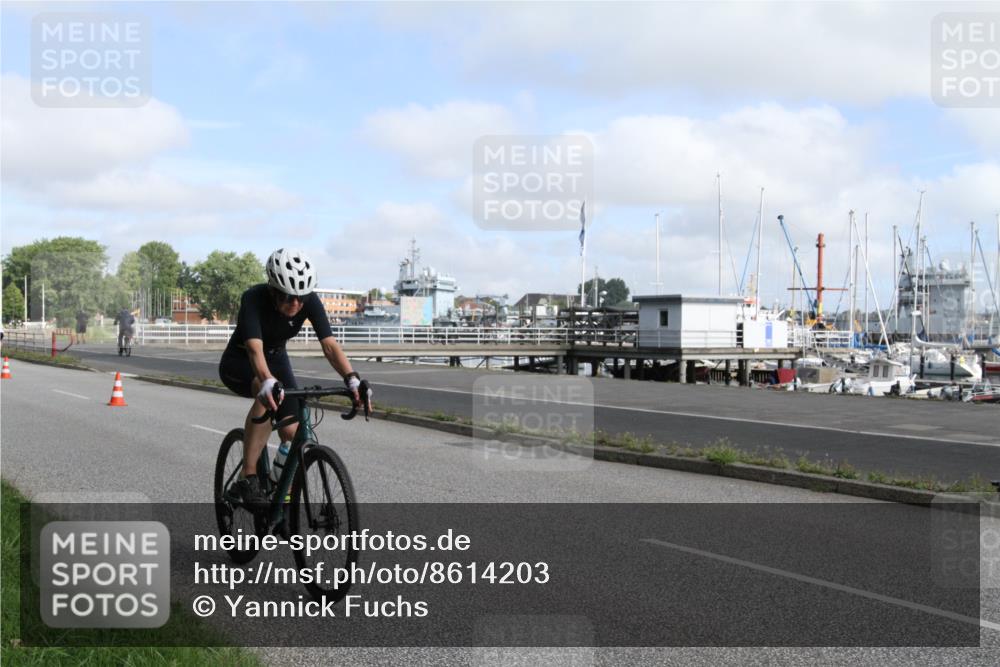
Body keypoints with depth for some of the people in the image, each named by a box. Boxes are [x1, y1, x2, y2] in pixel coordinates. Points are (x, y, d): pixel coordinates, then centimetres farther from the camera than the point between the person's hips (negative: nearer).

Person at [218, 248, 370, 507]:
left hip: (276, 359, 4)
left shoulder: (310, 301, -22)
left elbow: (329, 344, -31)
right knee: (268, 394, -38)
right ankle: (247, 478, -30)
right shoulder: (254, 299, -33)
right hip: (239, 363, -4)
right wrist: (267, 382, -65)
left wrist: (352, 379, -47)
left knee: (293, 433, -13)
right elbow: (255, 348, -46)